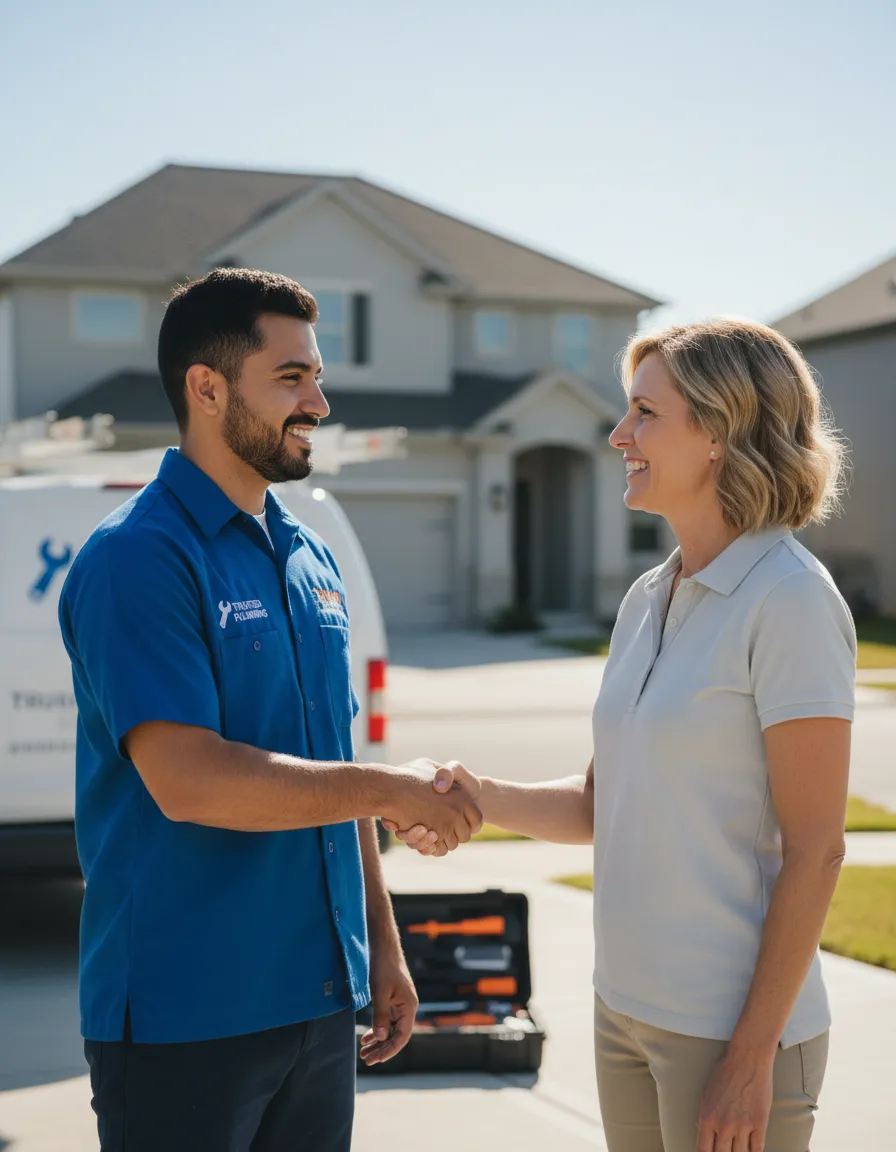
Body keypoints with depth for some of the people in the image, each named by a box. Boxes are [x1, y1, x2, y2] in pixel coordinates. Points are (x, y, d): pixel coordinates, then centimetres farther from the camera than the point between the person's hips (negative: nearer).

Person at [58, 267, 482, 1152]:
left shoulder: (309, 559, 12)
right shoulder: (137, 559, -13)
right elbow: (189, 781, -23)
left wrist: (382, 943, 16)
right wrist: (392, 788, -15)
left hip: (320, 1002, 7)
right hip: (183, 1016, -7)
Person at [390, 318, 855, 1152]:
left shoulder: (789, 600, -15)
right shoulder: (648, 600, 8)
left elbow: (813, 850, -17)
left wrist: (752, 1056, -17)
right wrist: (477, 798, -4)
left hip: (733, 1028, -7)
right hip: (627, 1010, 7)